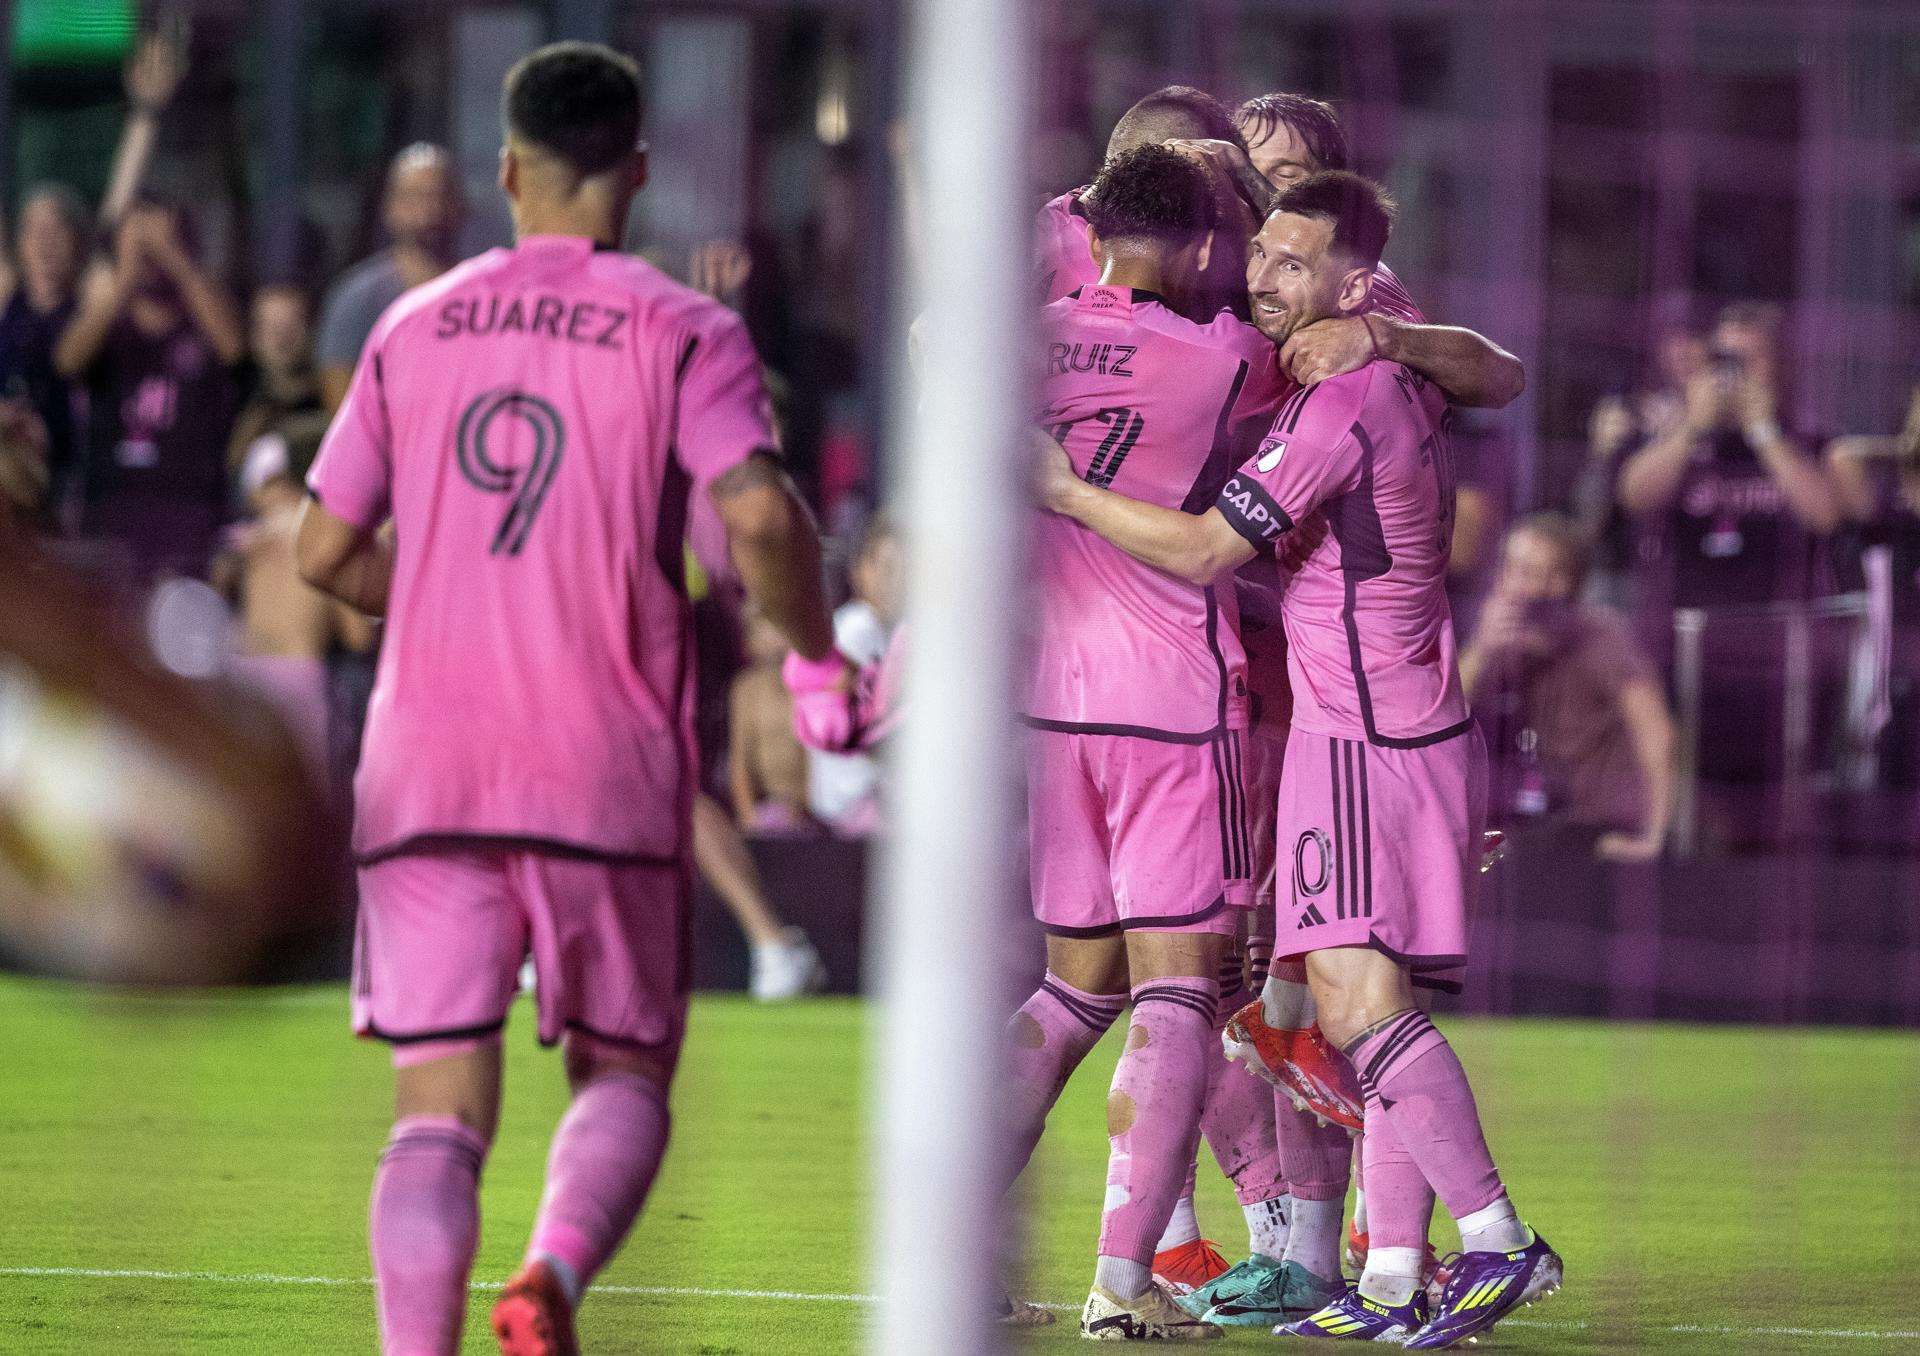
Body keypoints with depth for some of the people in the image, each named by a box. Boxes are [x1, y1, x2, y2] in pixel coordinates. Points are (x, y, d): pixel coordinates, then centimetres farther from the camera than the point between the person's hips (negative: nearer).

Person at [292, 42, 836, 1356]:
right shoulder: (686, 333, -1)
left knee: (440, 1111, 1)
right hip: (609, 770, -2)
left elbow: (326, 552, 13)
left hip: (426, 768, 2)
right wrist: (818, 657, 1)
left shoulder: (413, 328, 10)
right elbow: (760, 516, -16)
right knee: (624, 1073, 13)